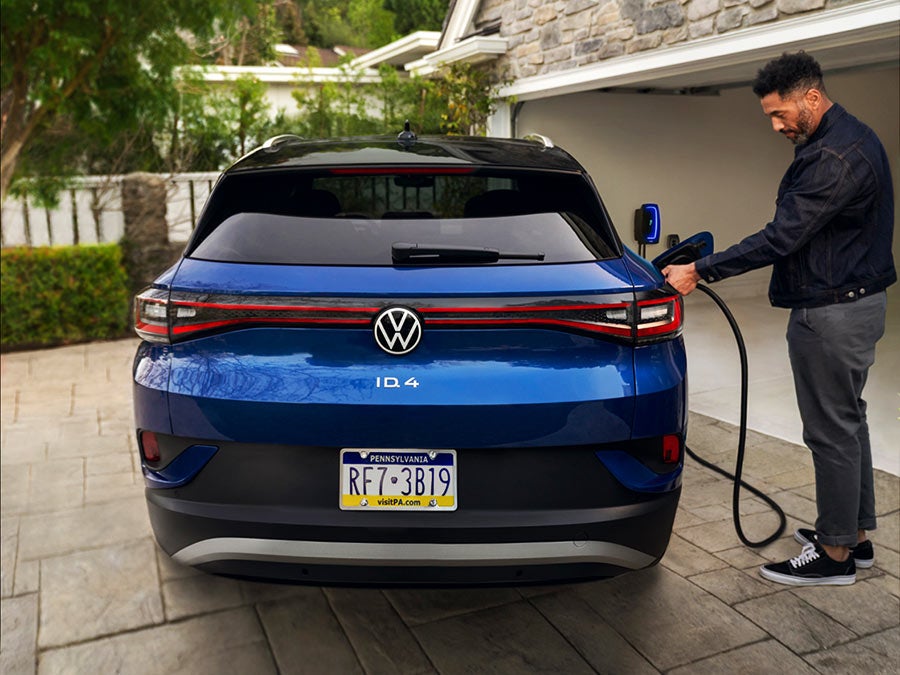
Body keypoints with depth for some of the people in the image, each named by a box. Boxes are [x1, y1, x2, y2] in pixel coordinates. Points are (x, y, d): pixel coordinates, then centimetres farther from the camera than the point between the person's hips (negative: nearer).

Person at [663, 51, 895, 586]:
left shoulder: (834, 157, -22)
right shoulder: (851, 138, 13)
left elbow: (781, 238, -26)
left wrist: (700, 272, -22)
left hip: (832, 312, -11)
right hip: (856, 299, 11)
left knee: (832, 430, -1)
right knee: (847, 421, 17)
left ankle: (835, 554, 12)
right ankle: (856, 535, 30)